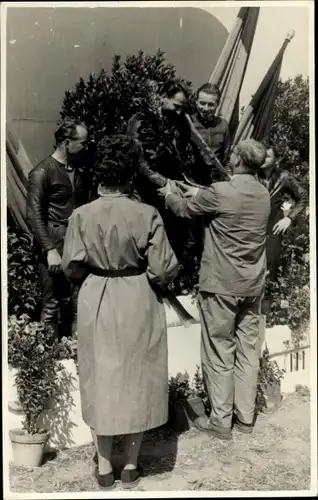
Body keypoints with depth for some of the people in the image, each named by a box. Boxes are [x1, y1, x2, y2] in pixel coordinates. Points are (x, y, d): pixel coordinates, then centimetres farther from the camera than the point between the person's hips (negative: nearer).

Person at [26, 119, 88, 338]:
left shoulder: (76, 171, 14)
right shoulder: (43, 172, -7)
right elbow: (34, 215, -12)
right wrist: (50, 250, -18)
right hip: (55, 247, -6)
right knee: (52, 305, 2)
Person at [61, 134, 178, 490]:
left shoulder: (82, 215, -10)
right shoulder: (147, 215, -14)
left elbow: (71, 268, -4)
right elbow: (163, 270, -13)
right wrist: (167, 275, 10)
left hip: (96, 302, 1)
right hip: (138, 303, -1)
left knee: (101, 379, 15)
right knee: (136, 380, 14)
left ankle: (104, 467, 27)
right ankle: (130, 466, 27)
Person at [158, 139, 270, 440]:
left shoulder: (220, 192, -17)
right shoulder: (264, 195, 4)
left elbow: (183, 209, 0)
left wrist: (168, 194, 20)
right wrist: (200, 195, 28)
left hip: (221, 285, -6)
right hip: (253, 285, 7)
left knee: (219, 354, 5)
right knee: (248, 351, 13)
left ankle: (221, 422, 15)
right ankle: (245, 417, 25)